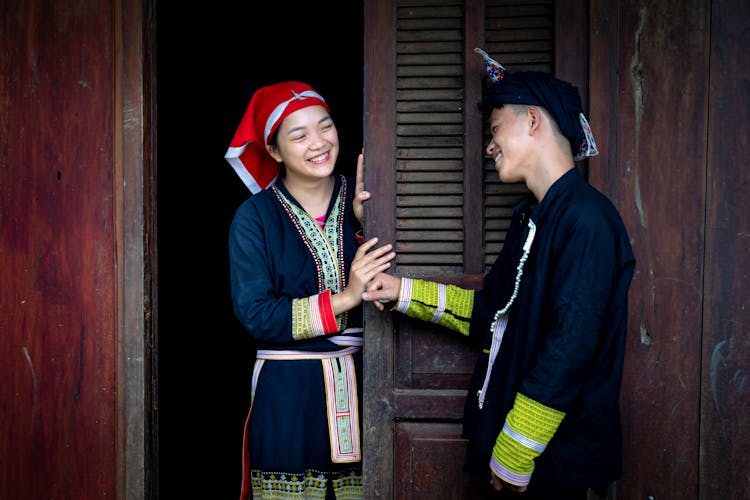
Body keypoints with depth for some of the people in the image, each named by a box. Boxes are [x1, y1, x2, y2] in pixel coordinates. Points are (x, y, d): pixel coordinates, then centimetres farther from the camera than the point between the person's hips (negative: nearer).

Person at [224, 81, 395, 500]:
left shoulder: (364, 199, 3)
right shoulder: (254, 218, -4)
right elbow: (256, 315, -11)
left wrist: (366, 224, -14)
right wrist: (344, 299, -18)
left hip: (361, 386, 2)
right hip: (287, 396, -2)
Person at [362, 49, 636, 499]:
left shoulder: (586, 218, -20)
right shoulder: (532, 216, 10)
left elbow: (570, 348, -25)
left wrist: (514, 457, -21)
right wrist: (404, 294, 12)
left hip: (552, 460, -8)